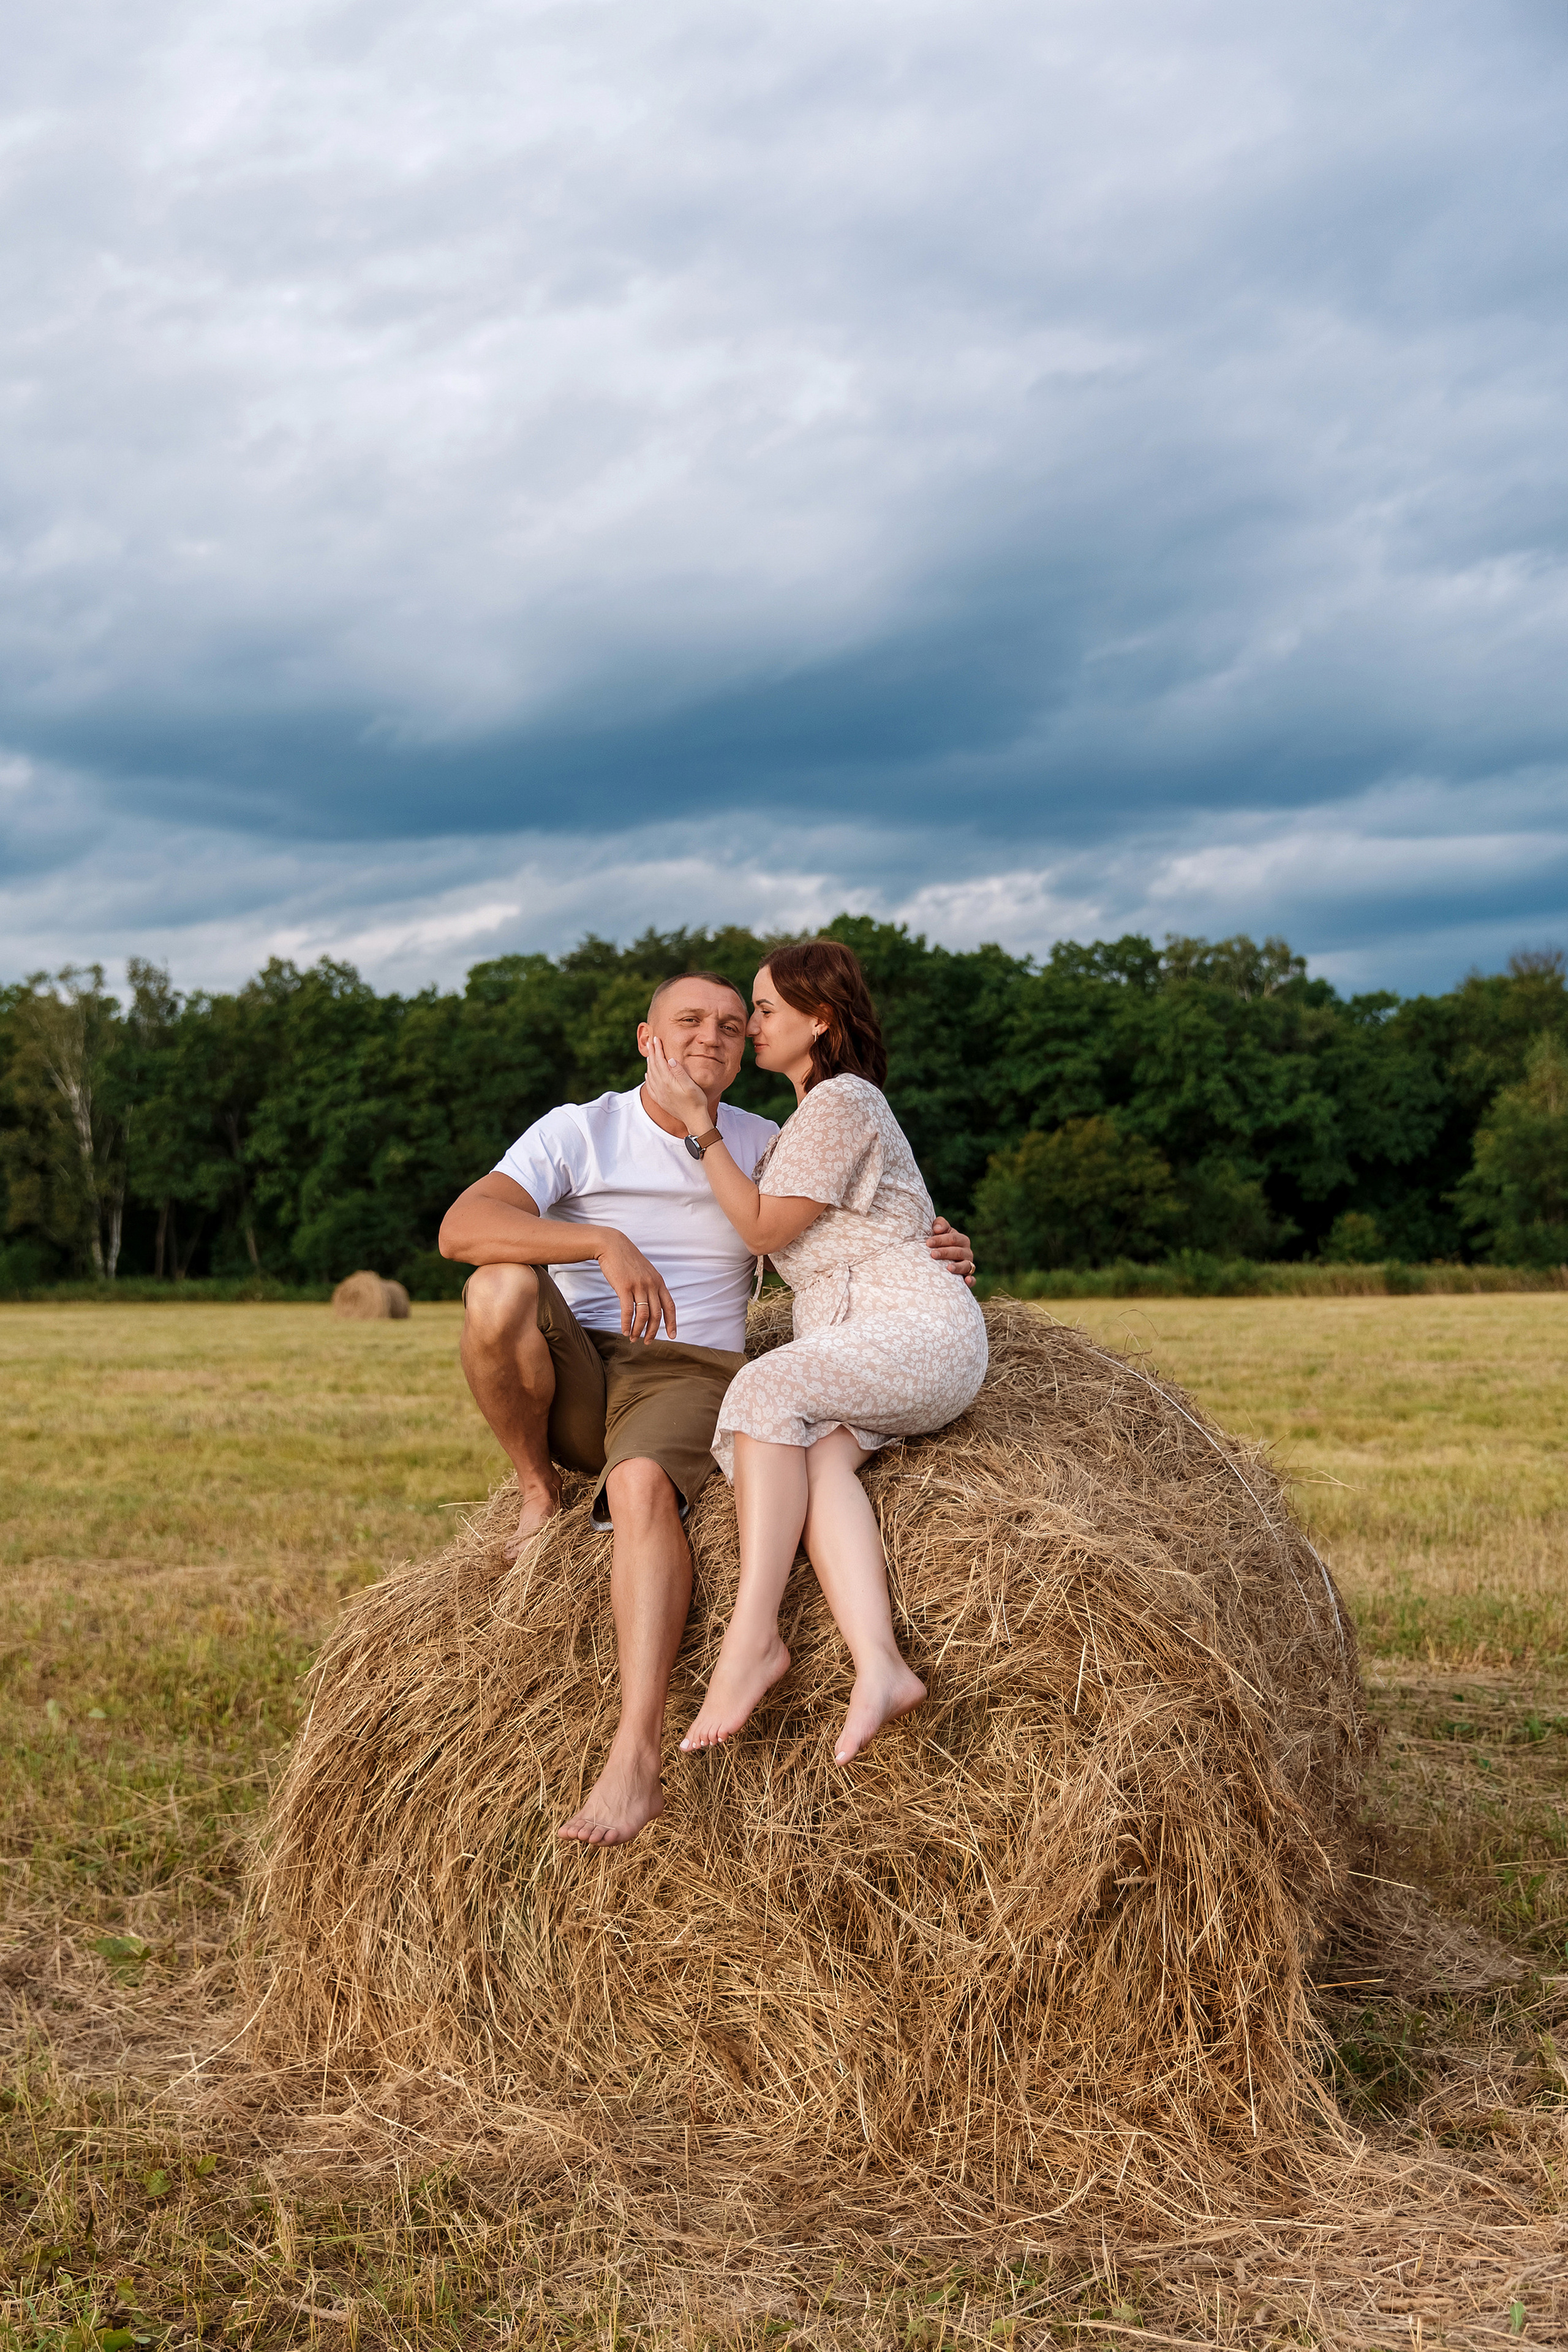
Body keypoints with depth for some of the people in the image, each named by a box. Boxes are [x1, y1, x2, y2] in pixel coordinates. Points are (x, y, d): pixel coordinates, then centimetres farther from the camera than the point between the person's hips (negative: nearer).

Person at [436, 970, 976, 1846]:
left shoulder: (767, 1150, 9)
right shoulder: (578, 1132, -1)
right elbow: (462, 1228, -16)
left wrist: (937, 1258, -6)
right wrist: (606, 1241, -30)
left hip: (686, 1379, 0)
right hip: (572, 1379, 1)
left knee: (643, 1485, -36)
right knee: (500, 1287, -32)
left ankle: (637, 1764, -45)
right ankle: (540, 1491, -8)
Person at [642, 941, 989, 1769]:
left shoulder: (842, 1103, -5)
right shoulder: (810, 1112, 26)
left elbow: (763, 1229, -8)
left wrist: (698, 1122, -6)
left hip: (922, 1330, -8)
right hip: (846, 1350, 8)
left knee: (768, 1389, -31)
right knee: (819, 1451, -26)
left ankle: (754, 1638, -37)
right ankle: (879, 1668, -44)